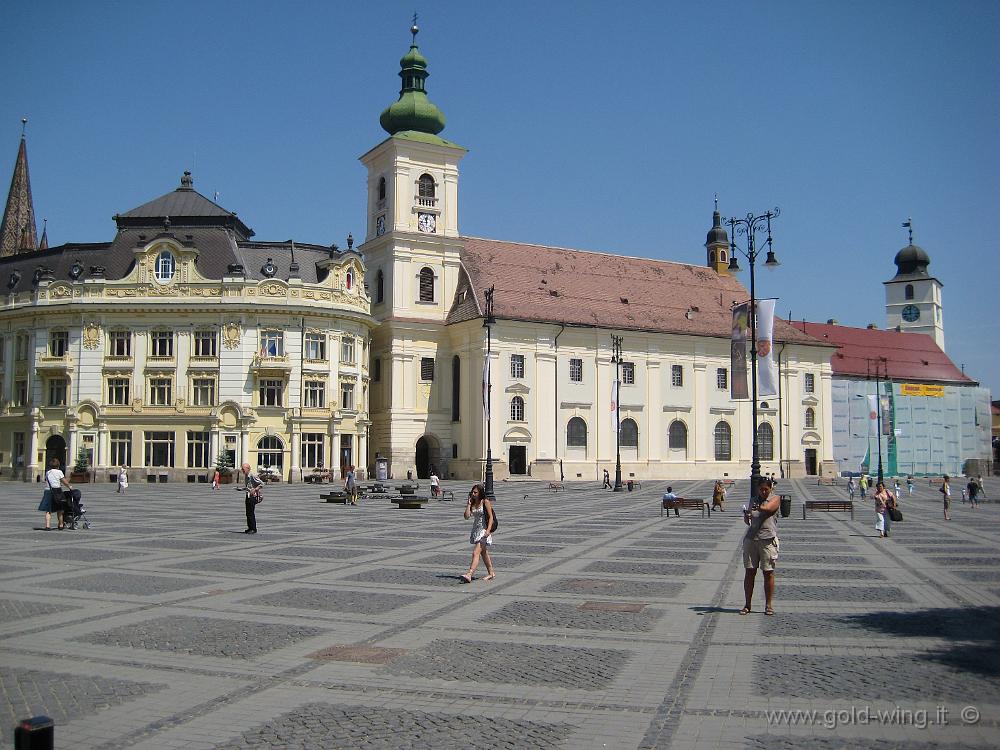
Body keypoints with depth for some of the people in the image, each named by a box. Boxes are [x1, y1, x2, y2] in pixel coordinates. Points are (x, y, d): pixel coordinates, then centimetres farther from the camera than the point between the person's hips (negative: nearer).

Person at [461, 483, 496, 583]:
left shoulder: (485, 502, -11)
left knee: (476, 553, -18)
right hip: (476, 529, 8)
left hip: (484, 529, -8)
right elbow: (467, 517, -1)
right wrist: (469, 504, -5)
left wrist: (488, 530, -22)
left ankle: (469, 574, -28)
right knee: (483, 552, 18)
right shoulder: (472, 503, 7)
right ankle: (491, 573, 31)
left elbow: (491, 517, -12)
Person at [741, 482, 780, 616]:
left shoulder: (775, 499, 3)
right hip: (751, 539, 3)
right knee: (749, 572, 3)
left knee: (768, 573, 0)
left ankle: (768, 605, 9)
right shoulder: (753, 500, 15)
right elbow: (747, 521, 12)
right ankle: (747, 604, 9)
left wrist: (760, 507, -43)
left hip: (768, 539, -3)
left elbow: (768, 507, -21)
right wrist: (746, 516, -12)